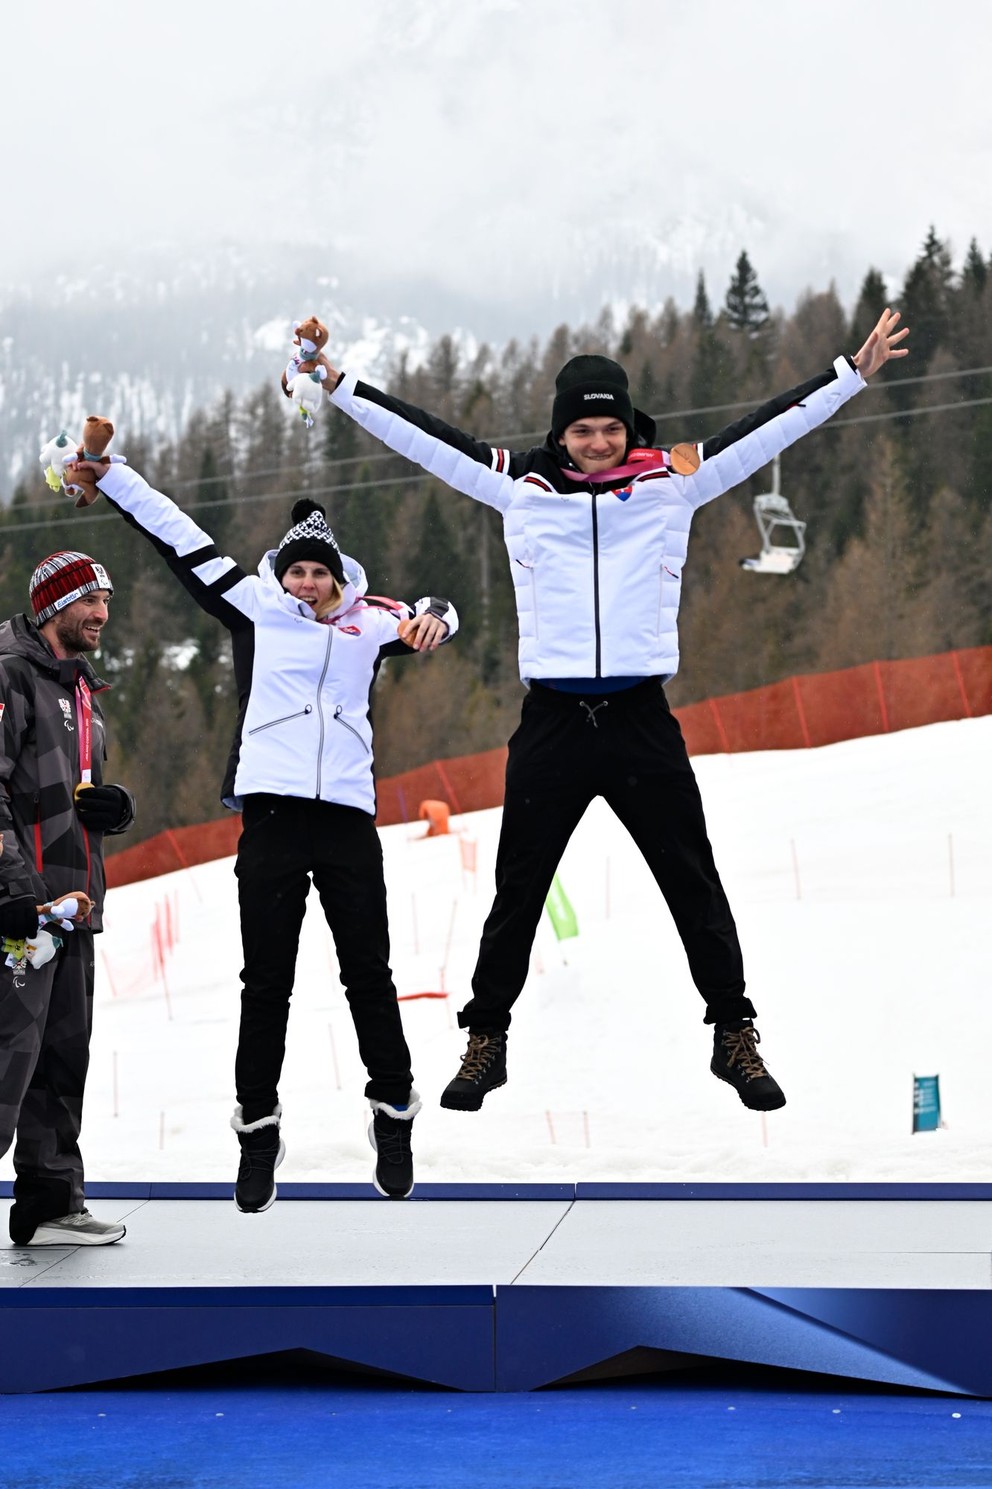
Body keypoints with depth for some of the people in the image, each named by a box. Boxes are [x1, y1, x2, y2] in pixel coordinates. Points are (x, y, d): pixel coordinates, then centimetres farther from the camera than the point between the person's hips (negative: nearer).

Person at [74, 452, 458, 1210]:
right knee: (267, 980, 1)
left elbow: (434, 614, 13)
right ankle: (258, 1126, 10)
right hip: (271, 812, -1)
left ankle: (394, 1115, 18)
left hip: (348, 814, 1)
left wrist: (432, 616, -11)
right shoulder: (255, 607, 9)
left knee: (368, 973, 6)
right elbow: (179, 538, 10)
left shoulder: (368, 623, 12)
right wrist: (109, 472, 10)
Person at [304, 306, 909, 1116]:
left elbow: (765, 428, 3)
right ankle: (486, 1041, 20)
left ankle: (735, 1037, 19)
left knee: (695, 885, 7)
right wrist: (339, 384, 4)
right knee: (517, 891, 8)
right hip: (553, 719, 0)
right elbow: (425, 435, 5)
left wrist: (854, 372, 1)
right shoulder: (519, 482, 3)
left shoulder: (673, 478, 2)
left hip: (642, 717, 0)